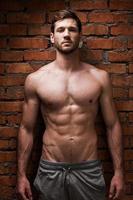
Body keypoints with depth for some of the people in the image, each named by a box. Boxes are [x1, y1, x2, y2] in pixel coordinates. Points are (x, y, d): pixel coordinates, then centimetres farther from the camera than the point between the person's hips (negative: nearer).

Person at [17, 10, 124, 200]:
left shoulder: (100, 77, -1)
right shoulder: (36, 79, -3)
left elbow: (113, 126, 3)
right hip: (50, 170, 0)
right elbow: (27, 129, 3)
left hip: (89, 169, 1)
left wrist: (119, 171, 1)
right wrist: (21, 174, 1)